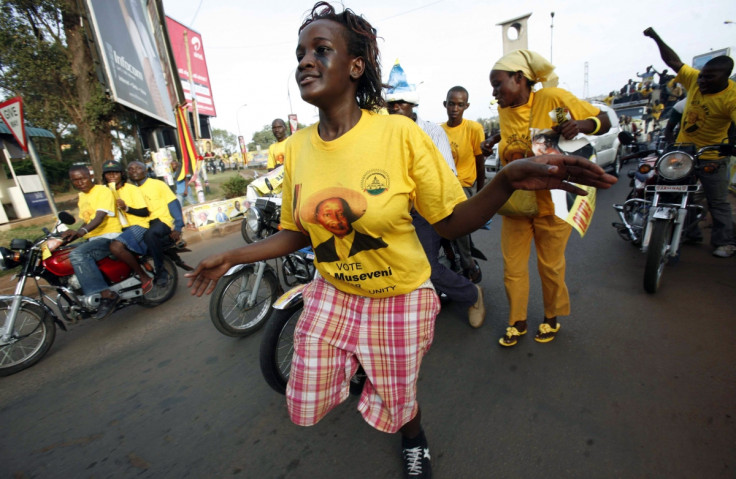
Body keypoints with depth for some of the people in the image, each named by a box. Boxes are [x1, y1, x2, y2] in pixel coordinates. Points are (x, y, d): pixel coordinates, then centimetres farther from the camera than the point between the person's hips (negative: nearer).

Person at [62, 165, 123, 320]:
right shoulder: (82, 196, 20)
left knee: (77, 254, -31)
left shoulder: (103, 191, -7)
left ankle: (106, 294, -33)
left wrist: (82, 231, -38)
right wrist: (74, 234, 8)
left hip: (109, 236, -10)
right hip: (92, 238, 10)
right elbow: (86, 221, 25)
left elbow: (100, 217, -22)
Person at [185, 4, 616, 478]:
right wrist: (232, 256, 2)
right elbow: (297, 232, 4)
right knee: (305, 408, 17)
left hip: (399, 299, -3)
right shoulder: (297, 146, -6)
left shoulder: (399, 132, -18)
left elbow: (452, 221, -14)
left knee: (395, 406, 19)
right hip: (331, 296, 4)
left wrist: (507, 179, -30)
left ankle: (414, 440, 60)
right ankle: (352, 367, 52)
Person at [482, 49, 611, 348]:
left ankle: (551, 318, 36)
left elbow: (604, 121, -7)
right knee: (513, 267, 7)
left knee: (550, 266, 12)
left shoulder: (552, 97, -13)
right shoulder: (504, 110, 3)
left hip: (550, 201, -4)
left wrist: (581, 125, -27)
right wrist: (496, 140, 5)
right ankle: (517, 322, 26)